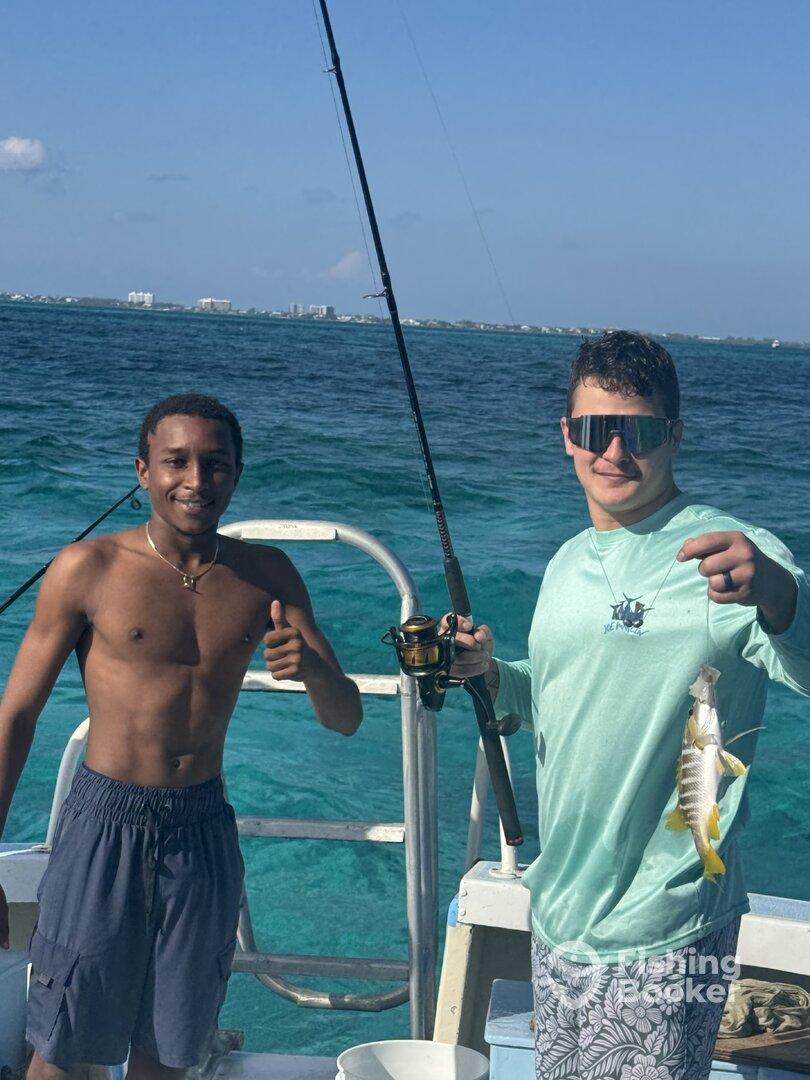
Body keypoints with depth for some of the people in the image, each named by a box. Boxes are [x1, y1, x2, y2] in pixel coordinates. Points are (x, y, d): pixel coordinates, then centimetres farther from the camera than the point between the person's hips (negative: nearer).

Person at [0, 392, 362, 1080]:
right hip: (105, 824, -3)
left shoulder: (266, 576, 3)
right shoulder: (89, 569, -7)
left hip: (204, 835, 3)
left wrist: (313, 666, -21)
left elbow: (345, 720, 3)